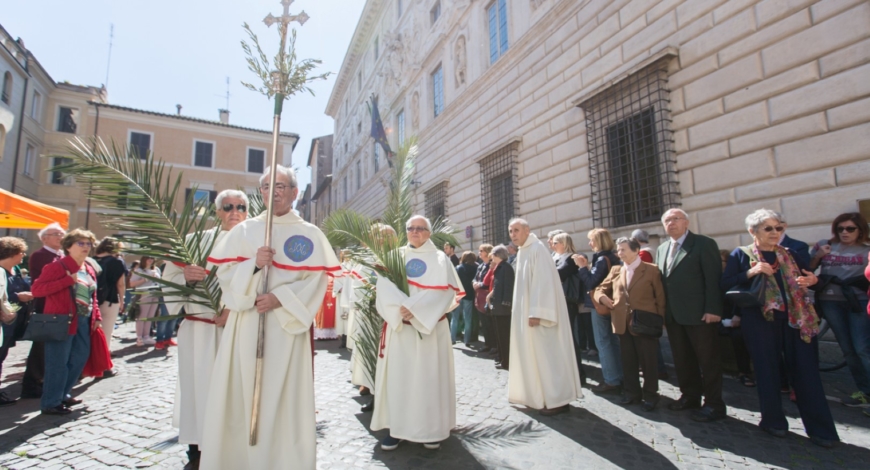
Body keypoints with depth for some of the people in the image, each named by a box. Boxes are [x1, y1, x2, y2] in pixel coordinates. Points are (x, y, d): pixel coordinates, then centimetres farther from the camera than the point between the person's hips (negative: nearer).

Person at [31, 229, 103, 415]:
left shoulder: (89, 270, 14)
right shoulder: (57, 266, -9)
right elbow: (37, 289, -17)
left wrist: (96, 316, 10)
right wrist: (68, 280, -23)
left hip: (83, 321, 8)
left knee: (80, 358, 15)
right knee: (58, 363, -1)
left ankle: (63, 394, 31)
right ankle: (50, 403, 11)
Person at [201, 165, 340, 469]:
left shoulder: (310, 234, 3)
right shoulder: (243, 230, 10)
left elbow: (317, 280, -5)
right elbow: (225, 273, 4)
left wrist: (281, 298, -16)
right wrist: (253, 264, -14)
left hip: (288, 325, -2)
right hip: (246, 324, 3)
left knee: (285, 397, 2)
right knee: (239, 396, 6)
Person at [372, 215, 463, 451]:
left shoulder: (440, 259, 4)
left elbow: (444, 291, -9)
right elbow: (385, 287, -3)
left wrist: (415, 308, -19)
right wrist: (400, 308, -21)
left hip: (430, 326, -1)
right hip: (399, 326, 2)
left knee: (430, 375, 3)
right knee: (398, 374, 3)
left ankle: (432, 428, 15)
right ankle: (397, 426, 15)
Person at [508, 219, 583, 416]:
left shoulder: (537, 249, -15)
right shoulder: (522, 252, 13)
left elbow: (543, 282, -22)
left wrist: (536, 312, -25)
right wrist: (528, 312, 16)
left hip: (537, 312, -10)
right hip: (526, 311, 10)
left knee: (547, 354, -3)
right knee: (534, 354, 14)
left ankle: (557, 400, 6)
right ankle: (539, 396, 24)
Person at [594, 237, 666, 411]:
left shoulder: (652, 270, -3)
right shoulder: (615, 270, 10)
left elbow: (660, 297, -3)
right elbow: (600, 288, 16)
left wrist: (660, 320, -7)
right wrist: (602, 297, -6)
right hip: (623, 323, 5)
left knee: (648, 361, 6)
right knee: (628, 361, 14)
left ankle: (650, 394, 22)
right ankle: (632, 391, 28)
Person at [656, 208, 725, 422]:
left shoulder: (704, 244, -6)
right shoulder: (662, 249, 14)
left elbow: (714, 278, -11)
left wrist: (713, 309, -17)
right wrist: (662, 308, 7)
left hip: (699, 313, -6)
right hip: (673, 315, 6)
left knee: (708, 359, 5)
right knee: (682, 359, 15)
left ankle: (714, 404, 17)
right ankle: (690, 396, 29)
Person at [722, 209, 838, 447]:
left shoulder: (789, 254, 13)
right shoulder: (741, 254, 0)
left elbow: (806, 276, 20)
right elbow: (725, 284, -8)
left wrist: (812, 280, -3)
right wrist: (751, 272, -20)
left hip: (796, 318, 4)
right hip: (760, 319, -3)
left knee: (805, 371, 4)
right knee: (767, 370, 5)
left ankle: (819, 427, 14)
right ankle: (773, 420, 20)